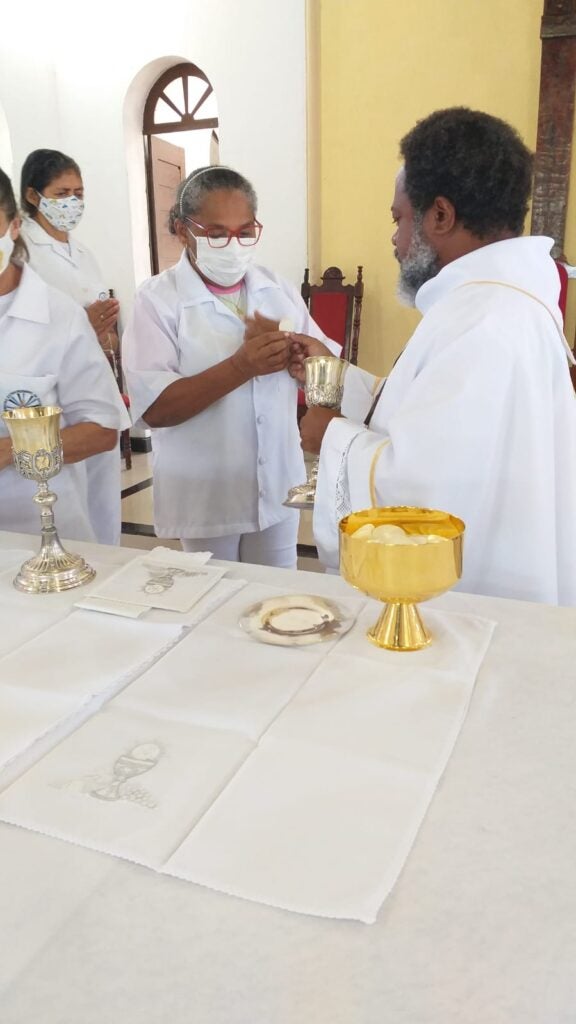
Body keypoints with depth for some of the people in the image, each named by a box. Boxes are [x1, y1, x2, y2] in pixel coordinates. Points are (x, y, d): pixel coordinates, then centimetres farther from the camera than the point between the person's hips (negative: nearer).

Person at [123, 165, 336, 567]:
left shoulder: (279, 289, 4)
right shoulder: (159, 299, -11)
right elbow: (155, 407, -20)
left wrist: (285, 345, -19)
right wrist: (241, 366, -31)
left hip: (276, 485, 4)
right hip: (204, 494, -3)